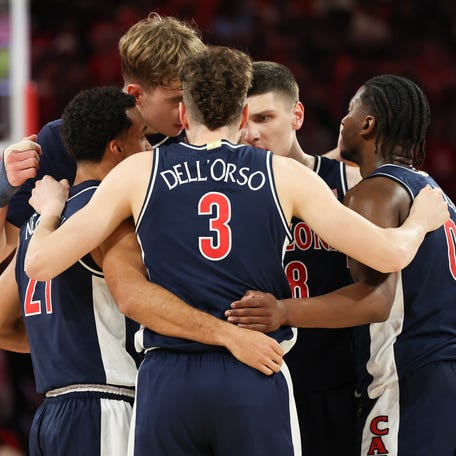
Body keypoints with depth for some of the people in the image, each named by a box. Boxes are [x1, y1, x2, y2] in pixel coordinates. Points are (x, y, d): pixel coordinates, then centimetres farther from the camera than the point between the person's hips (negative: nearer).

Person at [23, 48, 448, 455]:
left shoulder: (138, 172, 4)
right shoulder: (285, 174, 4)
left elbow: (41, 262, 4)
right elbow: (390, 254, 1)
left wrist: (50, 211, 26)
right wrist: (420, 221, 24)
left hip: (167, 381, 0)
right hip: (257, 381, 0)